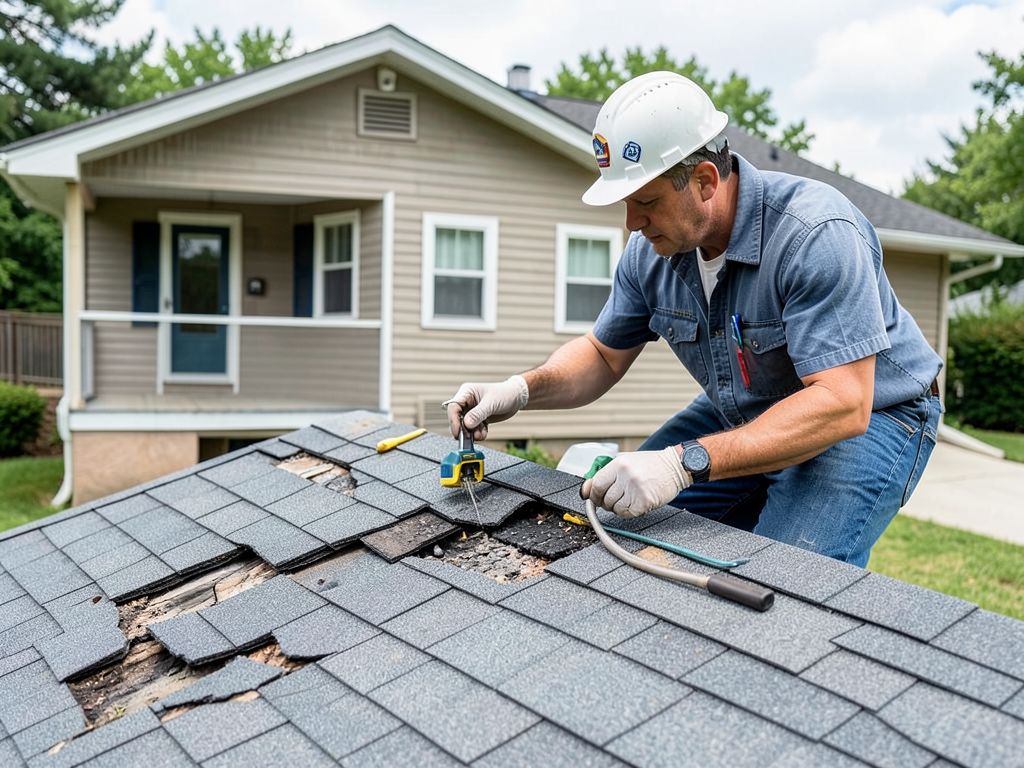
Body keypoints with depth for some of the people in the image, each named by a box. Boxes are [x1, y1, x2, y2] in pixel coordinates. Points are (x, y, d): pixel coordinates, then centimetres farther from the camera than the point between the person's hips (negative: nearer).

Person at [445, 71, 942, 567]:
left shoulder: (817, 234, -31)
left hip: (868, 416, -6)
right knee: (622, 521, -4)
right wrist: (521, 390, -16)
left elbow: (841, 403, -36)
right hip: (745, 415, 6)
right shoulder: (650, 248, -9)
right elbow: (603, 355, 5)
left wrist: (686, 463, -45)